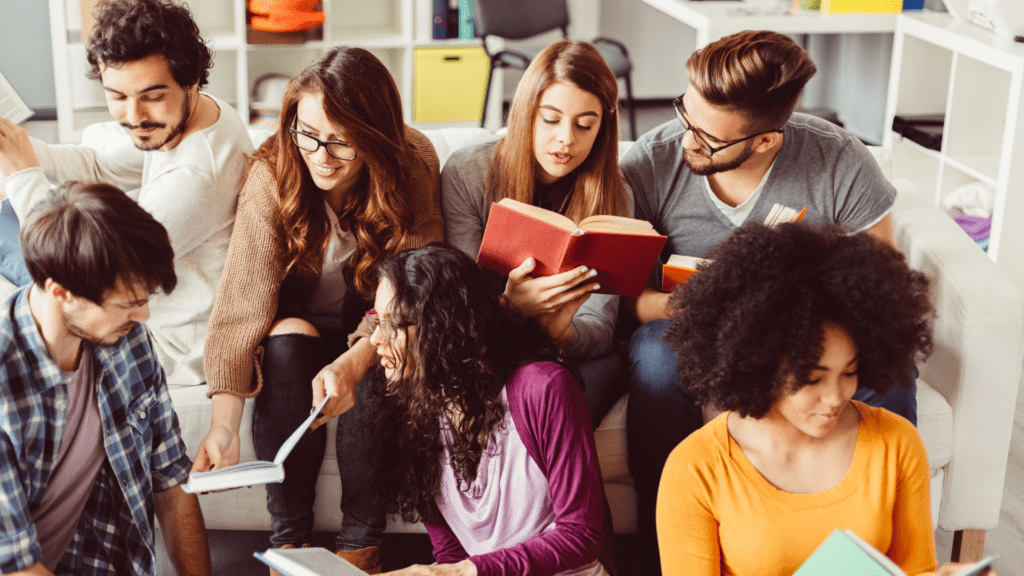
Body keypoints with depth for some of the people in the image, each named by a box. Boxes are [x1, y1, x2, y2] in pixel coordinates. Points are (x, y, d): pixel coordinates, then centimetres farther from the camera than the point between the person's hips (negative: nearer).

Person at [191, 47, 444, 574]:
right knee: (287, 342, -33)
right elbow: (245, 296, -27)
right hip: (299, 323, 0)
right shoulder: (272, 175, -20)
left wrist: (353, 362, -43)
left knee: (372, 368, -33)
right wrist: (225, 420, -39)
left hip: (373, 330, 0)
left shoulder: (413, 165, -19)